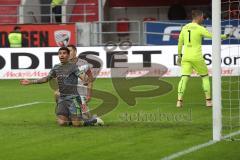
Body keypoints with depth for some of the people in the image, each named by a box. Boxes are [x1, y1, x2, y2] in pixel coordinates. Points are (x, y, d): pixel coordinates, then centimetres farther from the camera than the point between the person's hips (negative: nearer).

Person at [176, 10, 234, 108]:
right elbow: (212, 36, -8)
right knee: (205, 76, 12)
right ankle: (208, 100, 10)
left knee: (184, 78, -1)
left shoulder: (185, 28, 9)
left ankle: (179, 100, -14)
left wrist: (179, 56, 24)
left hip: (185, 57, 4)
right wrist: (225, 36, 5)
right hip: (197, 57, -4)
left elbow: (180, 43, 15)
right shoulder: (199, 28, -8)